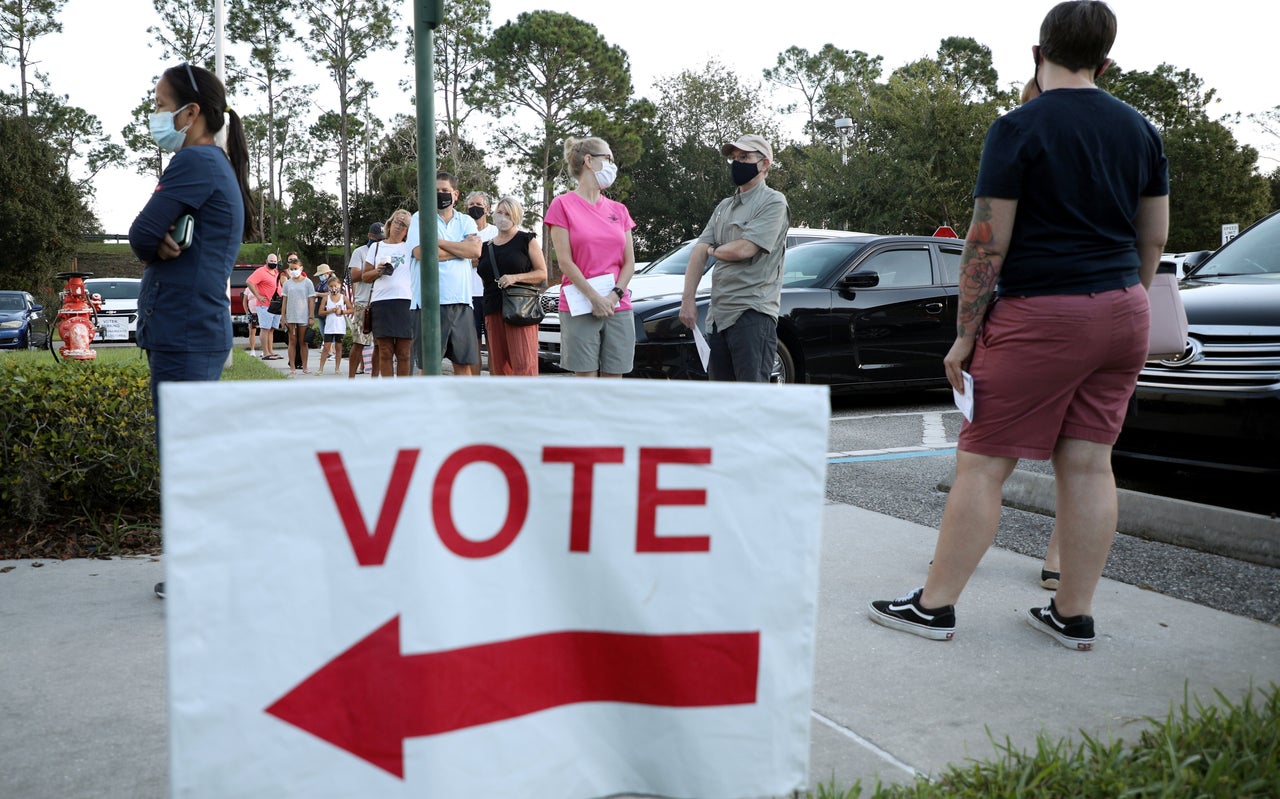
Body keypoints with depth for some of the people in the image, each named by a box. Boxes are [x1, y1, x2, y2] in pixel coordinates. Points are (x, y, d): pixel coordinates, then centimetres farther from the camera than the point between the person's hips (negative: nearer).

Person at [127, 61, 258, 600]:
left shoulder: (195, 161, -11)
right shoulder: (219, 167, 19)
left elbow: (142, 236, -15)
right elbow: (151, 238, 18)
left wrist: (156, 247, 5)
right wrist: (163, 245, -4)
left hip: (184, 332, -10)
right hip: (199, 328, 10)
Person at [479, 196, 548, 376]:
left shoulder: (526, 240, 5)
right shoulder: (486, 247, 19)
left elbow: (542, 273, 0)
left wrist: (515, 277, -14)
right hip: (493, 311, 5)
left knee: (524, 363, -13)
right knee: (498, 366, 3)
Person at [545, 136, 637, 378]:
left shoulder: (619, 210, 13)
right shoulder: (563, 205, 0)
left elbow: (630, 262, 9)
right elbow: (565, 261, -7)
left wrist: (614, 296, -8)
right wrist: (595, 298, -13)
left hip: (618, 309, 4)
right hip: (580, 309, -4)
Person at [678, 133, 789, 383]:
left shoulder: (773, 202, -5)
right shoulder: (724, 207, 19)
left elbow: (743, 250, -18)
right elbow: (698, 253, 11)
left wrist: (713, 250, 3)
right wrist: (688, 299, 0)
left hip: (752, 313, -8)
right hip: (719, 314, 8)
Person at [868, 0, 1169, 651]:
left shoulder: (1018, 129, -9)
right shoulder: (1140, 131, 10)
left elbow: (988, 246, -13)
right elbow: (1154, 240, 14)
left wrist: (966, 334, -7)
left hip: (1040, 316, -6)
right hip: (1123, 316, 7)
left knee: (982, 465, -1)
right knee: (1088, 463, 9)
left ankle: (934, 606, 6)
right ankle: (1073, 615, 16)